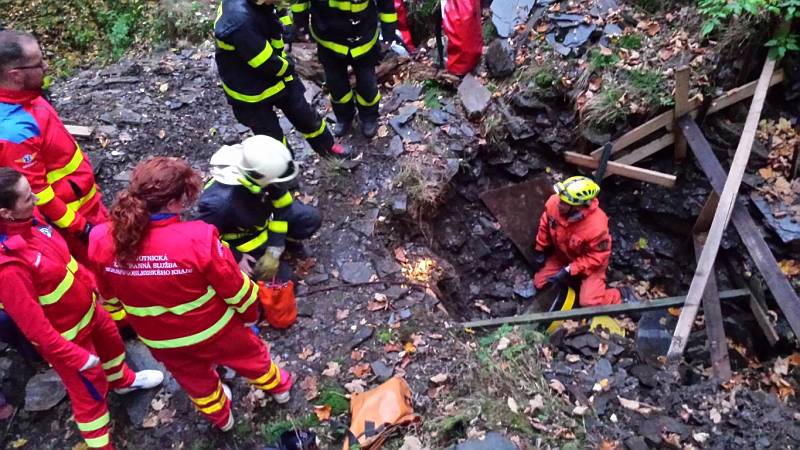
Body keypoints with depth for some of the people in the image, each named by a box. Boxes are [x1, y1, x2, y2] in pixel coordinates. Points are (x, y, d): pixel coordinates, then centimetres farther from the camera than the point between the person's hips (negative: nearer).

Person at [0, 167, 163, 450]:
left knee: (111, 340, 32)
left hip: (87, 308, 8)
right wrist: (77, 358, -23)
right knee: (90, 392, 13)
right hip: (65, 335, -7)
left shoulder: (28, 222, -14)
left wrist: (91, 284, 12)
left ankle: (123, 380, 65)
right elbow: (32, 324, -30)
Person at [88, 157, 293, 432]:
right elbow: (235, 287, -20)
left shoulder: (101, 240, -22)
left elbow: (109, 295, -3)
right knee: (247, 355, 31)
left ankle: (220, 417, 61)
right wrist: (250, 313, 2)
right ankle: (277, 386, 60)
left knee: (195, 379, 33)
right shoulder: (198, 238, -36)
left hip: (159, 339, 3)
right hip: (212, 328, -3)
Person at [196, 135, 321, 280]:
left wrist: (274, 250, -15)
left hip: (263, 215, 5)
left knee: (311, 219, -5)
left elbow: (281, 207, -13)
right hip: (241, 241, -5)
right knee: (283, 278, -9)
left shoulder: (264, 170, -28)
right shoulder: (220, 202, -43)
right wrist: (236, 259, -22)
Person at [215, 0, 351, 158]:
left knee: (305, 115, 23)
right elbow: (268, 64, -30)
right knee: (273, 139, 12)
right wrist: (288, 66, -11)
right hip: (251, 89, -7)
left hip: (278, 76, 8)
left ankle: (327, 146, 48)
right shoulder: (240, 21, -39)